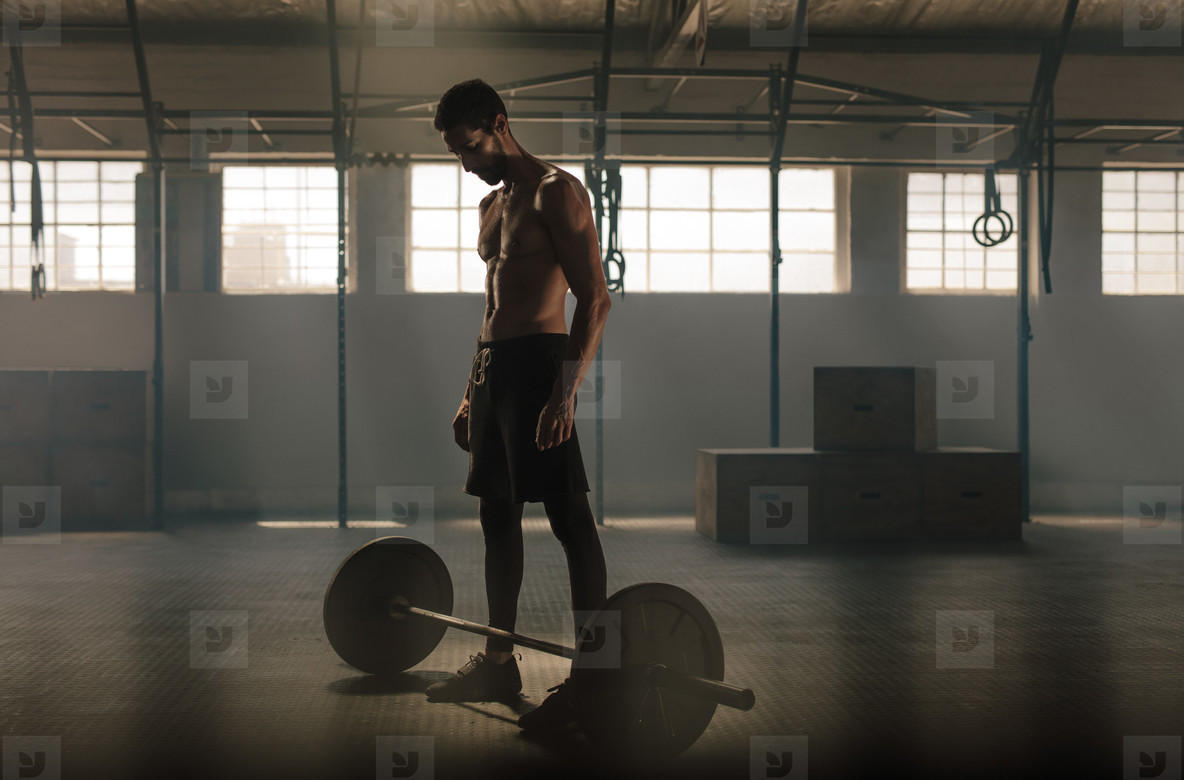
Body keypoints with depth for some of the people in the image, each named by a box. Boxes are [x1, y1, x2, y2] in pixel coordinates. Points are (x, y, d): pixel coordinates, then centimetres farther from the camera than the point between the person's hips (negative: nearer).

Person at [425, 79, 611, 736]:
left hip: (539, 362, -9)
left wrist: (566, 391, -22)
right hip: (493, 367, 9)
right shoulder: (491, 206, 20)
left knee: (570, 520, -8)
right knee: (497, 517, 12)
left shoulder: (556, 192, -7)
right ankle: (498, 661, 22)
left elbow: (595, 299, -14)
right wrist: (471, 393, 20)